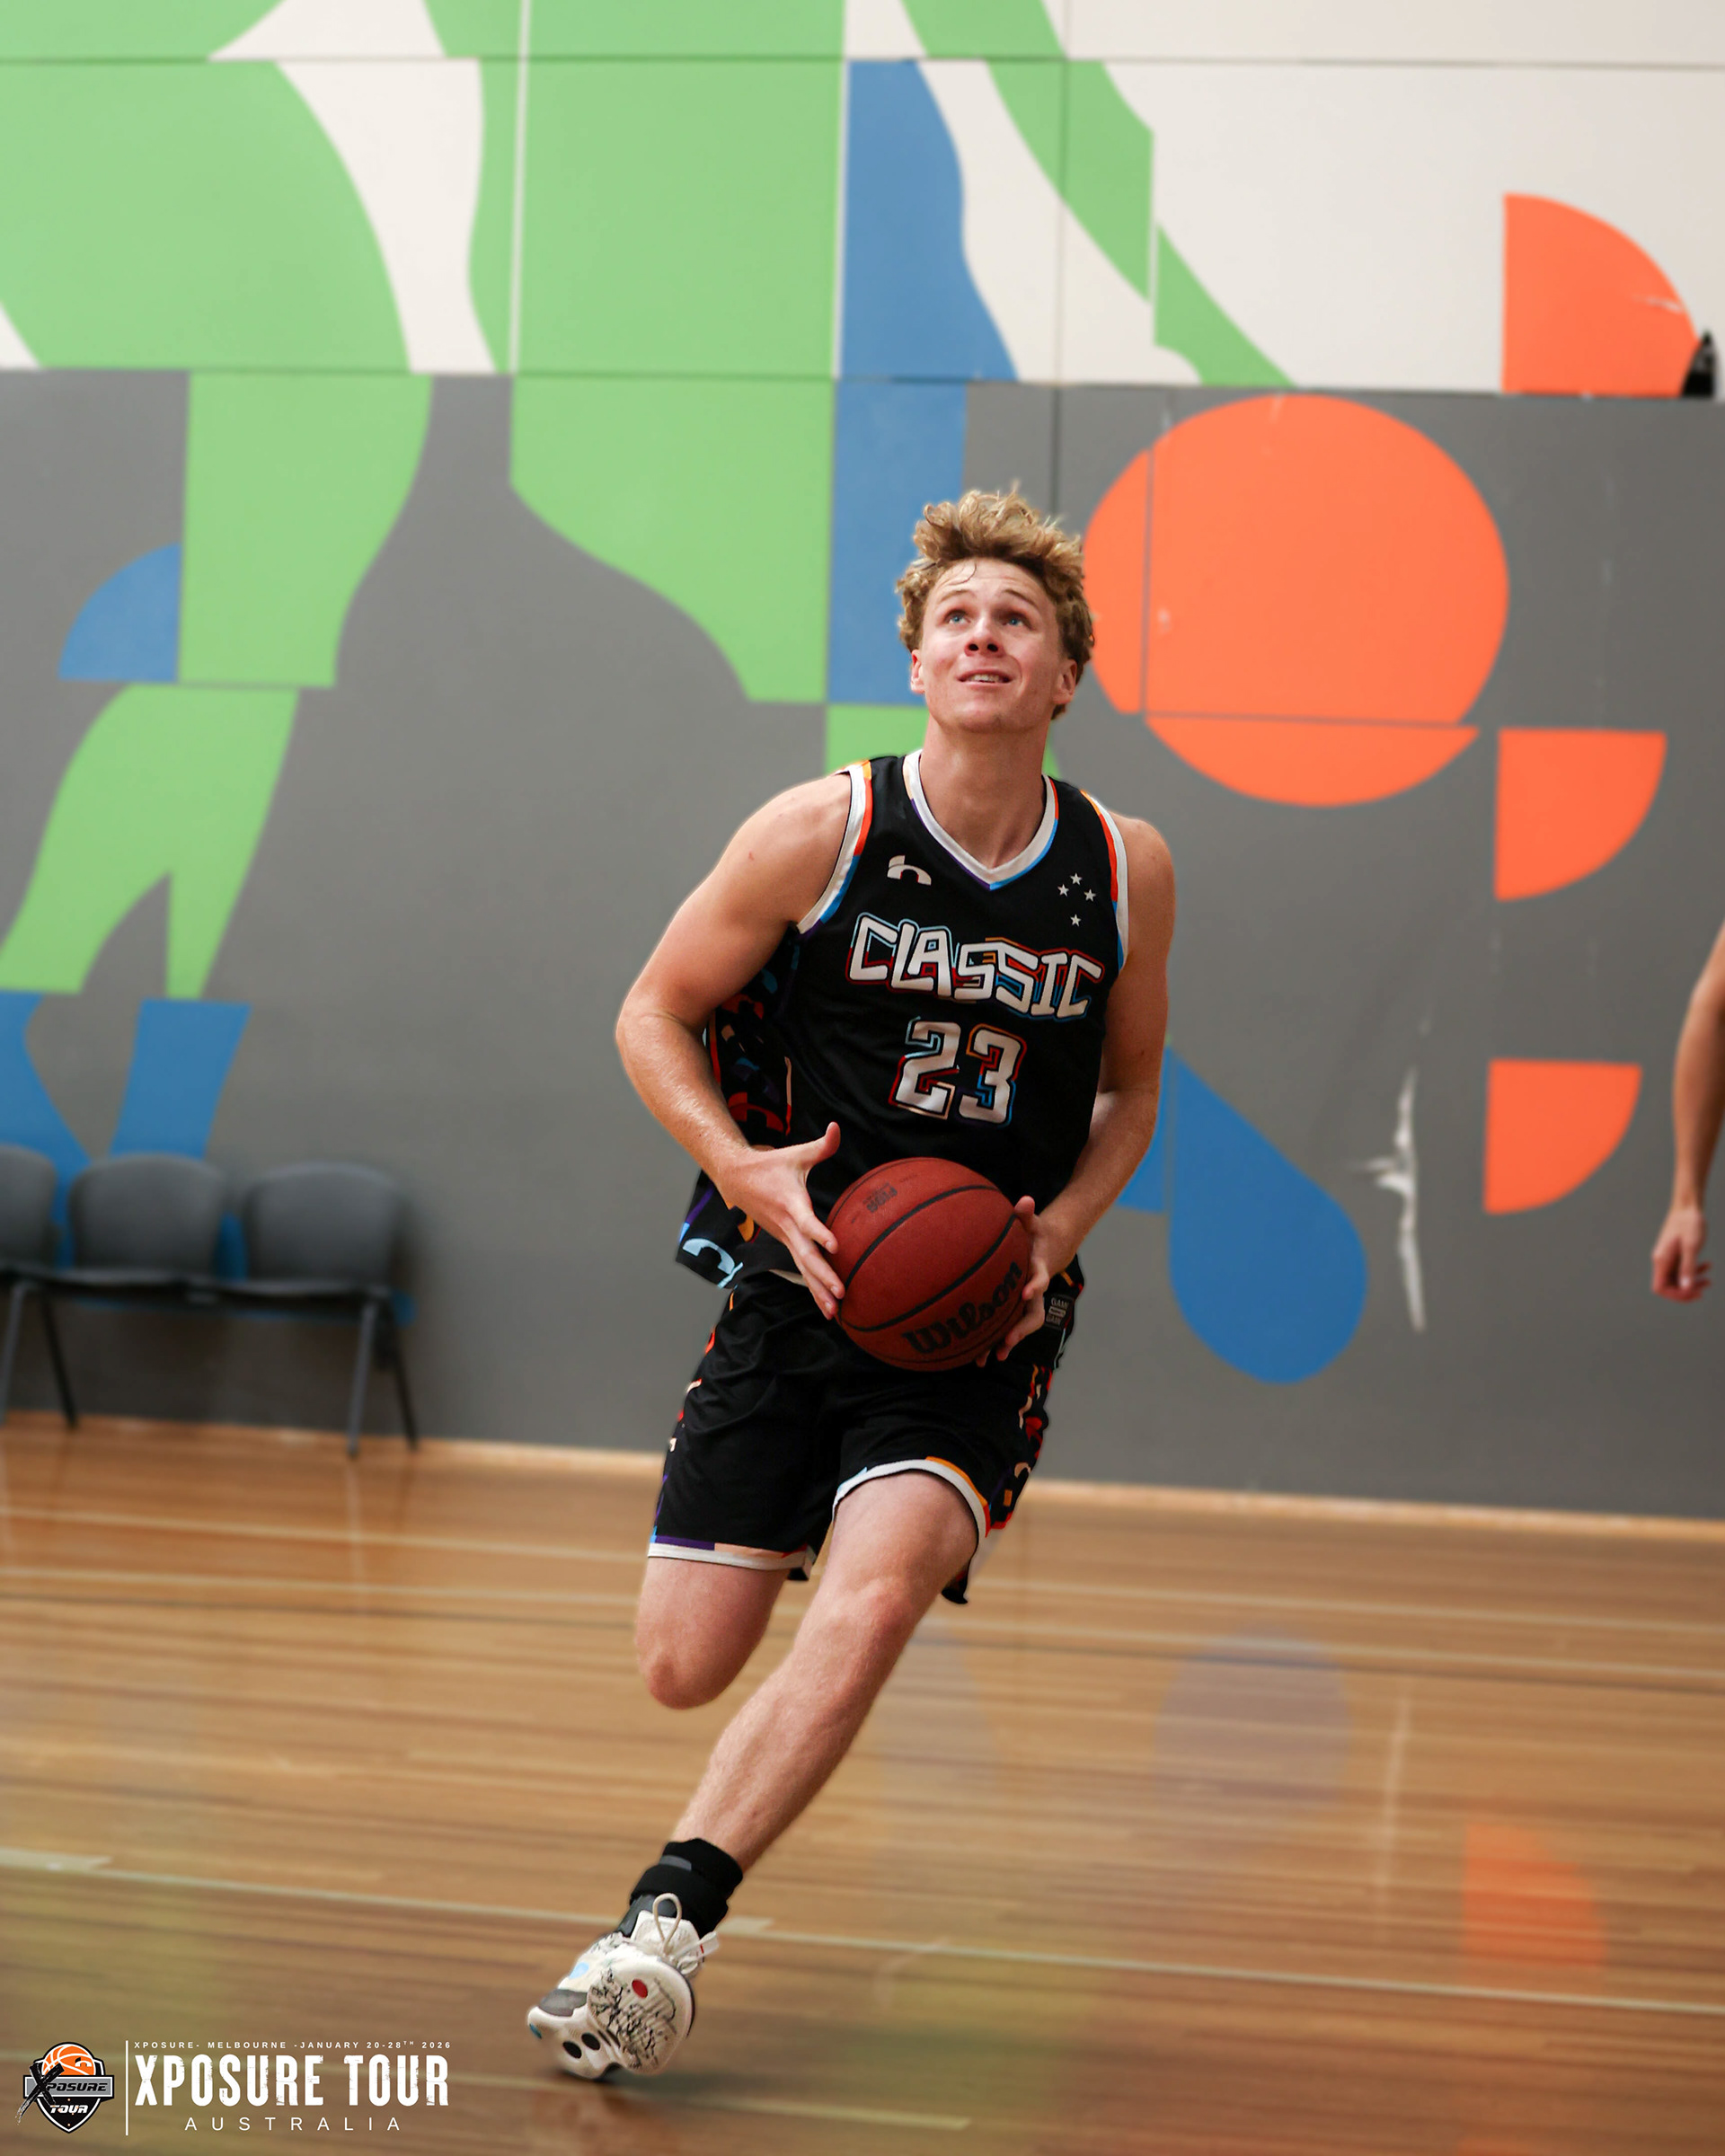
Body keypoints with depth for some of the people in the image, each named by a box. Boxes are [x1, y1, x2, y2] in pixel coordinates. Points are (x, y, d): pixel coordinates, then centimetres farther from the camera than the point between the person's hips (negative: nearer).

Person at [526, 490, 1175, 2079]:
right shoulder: (821, 833, -7)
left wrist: (1058, 1229, -5)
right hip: (801, 1288, 0)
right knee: (683, 1668, -3)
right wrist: (744, 1168, -14)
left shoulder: (1127, 870, -1)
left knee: (876, 1593, -26)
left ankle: (666, 1923, -21)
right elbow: (656, 1017, 3)